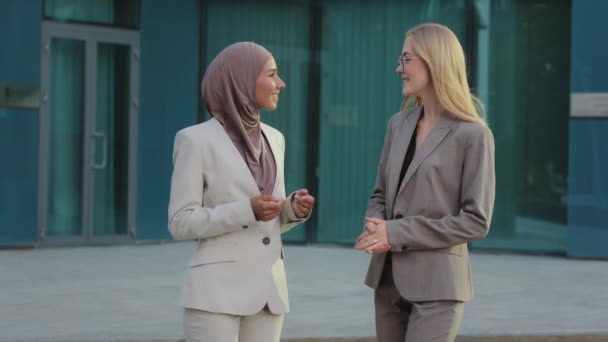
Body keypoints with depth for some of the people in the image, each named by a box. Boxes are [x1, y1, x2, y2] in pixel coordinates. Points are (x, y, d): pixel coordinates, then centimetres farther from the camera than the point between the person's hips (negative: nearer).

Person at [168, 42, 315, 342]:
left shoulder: (273, 139, 12)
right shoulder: (197, 140, -8)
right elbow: (180, 223, -9)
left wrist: (294, 208, -5)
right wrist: (247, 210, -20)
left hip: (266, 289, 7)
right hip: (217, 291, -7)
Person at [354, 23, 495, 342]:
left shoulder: (473, 134, -10)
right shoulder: (399, 124, 9)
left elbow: (476, 220, -13)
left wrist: (398, 234, -16)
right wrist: (377, 228, -7)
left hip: (436, 283, -6)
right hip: (390, 278, 6)